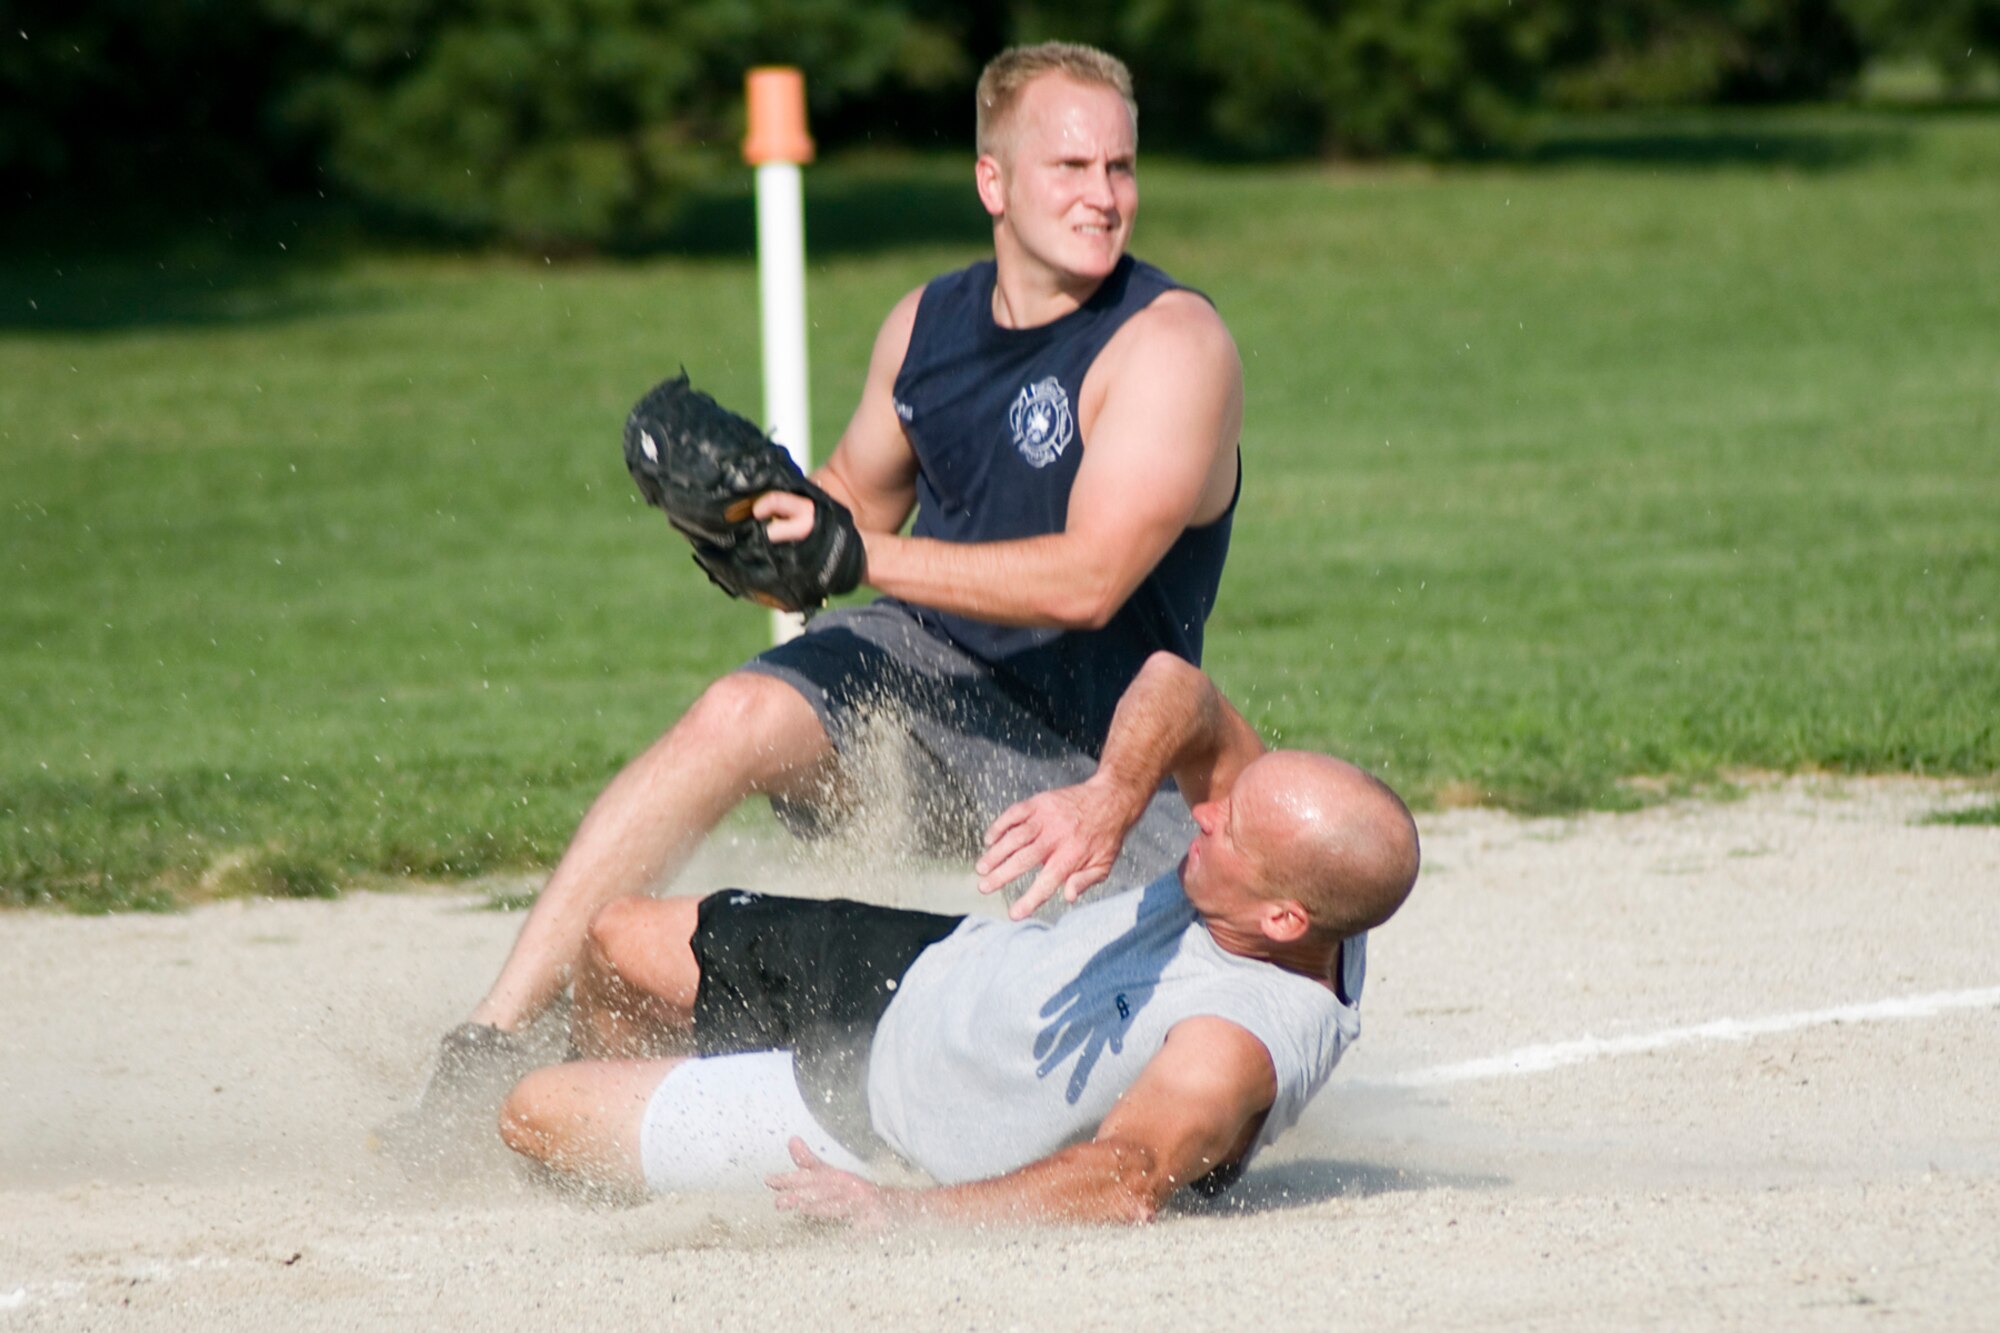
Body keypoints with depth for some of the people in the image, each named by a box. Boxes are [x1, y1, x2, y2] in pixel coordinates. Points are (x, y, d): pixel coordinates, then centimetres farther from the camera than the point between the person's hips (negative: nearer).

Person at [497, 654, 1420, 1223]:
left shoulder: (1239, 1046, -41)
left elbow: (1124, 1184, -50)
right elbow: (1176, 688, -22)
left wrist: (896, 1212, -55)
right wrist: (1112, 793, -43)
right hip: (942, 965, 7)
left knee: (536, 1116, -3)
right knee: (621, 944, 19)